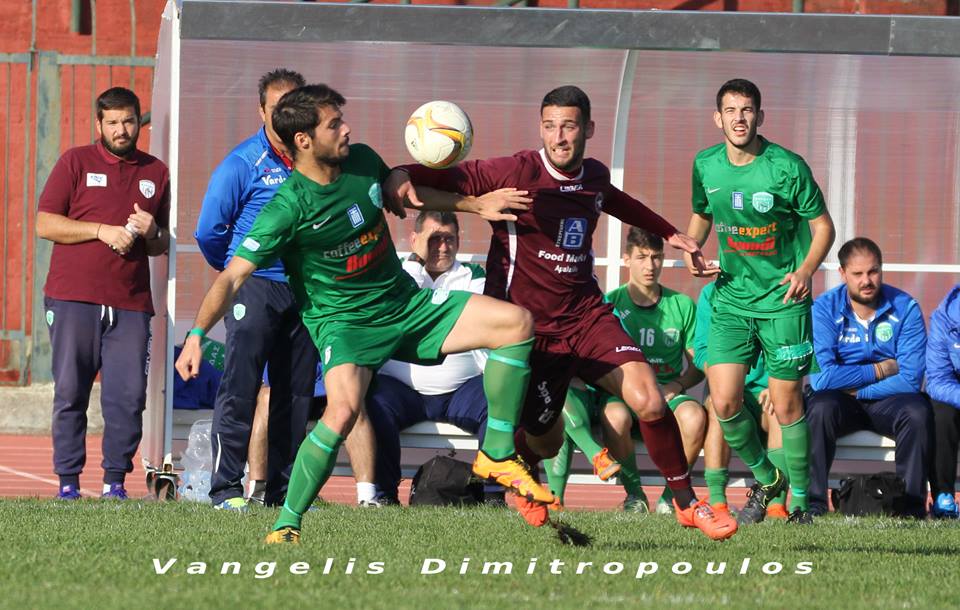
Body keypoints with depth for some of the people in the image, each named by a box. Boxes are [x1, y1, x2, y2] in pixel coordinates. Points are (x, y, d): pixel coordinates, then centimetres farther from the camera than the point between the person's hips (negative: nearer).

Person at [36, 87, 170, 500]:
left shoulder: (156, 173, 17)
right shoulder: (76, 162, 7)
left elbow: (163, 245, 24)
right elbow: (45, 224, -1)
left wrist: (151, 233, 0)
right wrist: (103, 231, -10)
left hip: (131, 303, 2)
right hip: (73, 299, -2)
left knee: (129, 395, -5)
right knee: (70, 392, -2)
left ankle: (115, 480, 3)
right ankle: (68, 480, 3)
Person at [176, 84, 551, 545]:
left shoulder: (363, 161, -1)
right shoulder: (289, 207, -19)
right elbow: (233, 276, -19)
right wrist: (197, 335, -30)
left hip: (406, 303, 6)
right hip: (343, 320, -6)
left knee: (516, 322, -8)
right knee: (343, 410, -34)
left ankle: (497, 455, 1)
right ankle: (286, 525, -17)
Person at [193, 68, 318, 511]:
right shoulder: (242, 164, -7)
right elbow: (209, 231, -3)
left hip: (304, 288, 5)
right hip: (255, 287, -5)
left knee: (296, 391, 7)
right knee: (240, 388, -9)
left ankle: (283, 487, 14)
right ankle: (225, 487, -8)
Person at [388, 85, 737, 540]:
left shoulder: (594, 176, 4)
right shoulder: (518, 173, -15)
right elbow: (450, 177, -21)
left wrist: (669, 233, 38)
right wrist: (402, 176, -42)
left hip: (587, 316, 4)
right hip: (531, 328, -4)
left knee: (649, 404, -14)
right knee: (545, 441, 5)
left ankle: (687, 503, 7)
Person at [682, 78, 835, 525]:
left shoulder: (787, 167, -12)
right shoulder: (706, 166, 1)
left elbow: (822, 225, -4)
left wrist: (806, 269, -20)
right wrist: (691, 253, 2)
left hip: (783, 300, -4)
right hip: (731, 299, 4)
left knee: (787, 406, -2)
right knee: (724, 403, -5)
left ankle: (800, 500, 15)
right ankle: (766, 479, 19)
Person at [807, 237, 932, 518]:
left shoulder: (905, 308, -7)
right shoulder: (824, 309, -9)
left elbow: (911, 379, -14)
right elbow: (821, 378, -20)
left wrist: (856, 390, -16)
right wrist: (879, 371, -14)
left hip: (887, 401, 1)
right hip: (840, 402, -1)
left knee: (918, 411, -31)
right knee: (820, 407, -34)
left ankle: (912, 503, -21)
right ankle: (813, 502, -27)